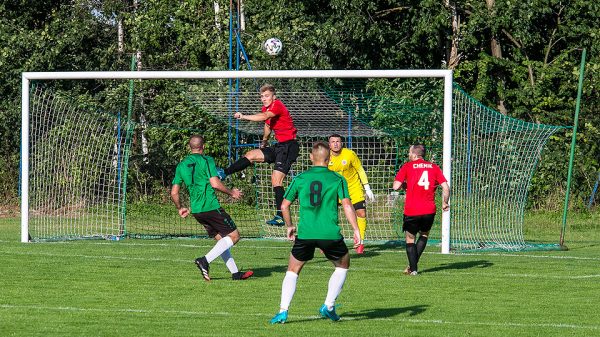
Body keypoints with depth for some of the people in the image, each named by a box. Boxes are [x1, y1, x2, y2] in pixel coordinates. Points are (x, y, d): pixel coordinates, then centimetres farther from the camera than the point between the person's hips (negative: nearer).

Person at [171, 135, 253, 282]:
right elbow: (215, 183, -16)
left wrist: (180, 208, 28)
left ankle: (235, 272, 14)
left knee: (221, 239, 16)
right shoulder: (206, 160, -6)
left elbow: (174, 193, 11)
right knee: (234, 236, -1)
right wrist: (231, 192, 0)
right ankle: (205, 260, -15)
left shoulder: (181, 165, 12)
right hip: (211, 207, -7)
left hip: (196, 210, 7)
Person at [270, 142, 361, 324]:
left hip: (305, 233, 1)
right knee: (343, 265, 23)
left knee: (293, 271, 15)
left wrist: (289, 226, 26)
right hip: (330, 233, -1)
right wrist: (356, 230, -6)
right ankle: (328, 306, 15)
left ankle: (283, 311, 0)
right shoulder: (337, 179, 3)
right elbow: (347, 205, -7)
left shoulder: (300, 178, 8)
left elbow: (284, 206, 11)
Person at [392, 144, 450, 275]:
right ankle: (413, 264, 15)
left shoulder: (407, 167, -1)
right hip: (429, 210, 3)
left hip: (412, 210, -3)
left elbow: (396, 186, -7)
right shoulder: (434, 167, 7)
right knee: (424, 235, 24)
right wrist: (445, 203, 15)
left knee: (410, 238, 12)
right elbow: (446, 187, 1)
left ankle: (413, 268, 4)